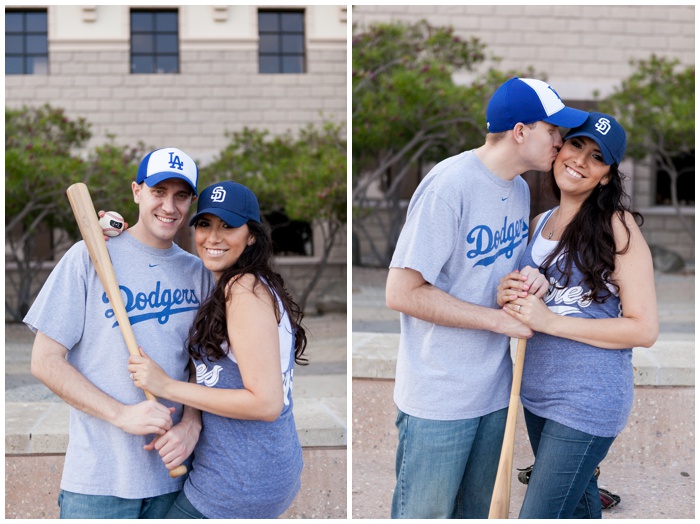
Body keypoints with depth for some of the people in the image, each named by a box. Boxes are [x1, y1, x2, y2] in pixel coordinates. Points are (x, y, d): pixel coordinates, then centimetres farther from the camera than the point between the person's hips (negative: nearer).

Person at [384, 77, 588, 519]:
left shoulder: (521, 190, 7)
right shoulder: (449, 184, -19)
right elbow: (402, 292, -21)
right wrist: (500, 320, -19)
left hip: (495, 391, 8)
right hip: (438, 400, -8)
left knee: (478, 510, 20)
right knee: (424, 513, 6)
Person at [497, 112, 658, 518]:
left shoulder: (618, 227, -14)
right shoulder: (539, 224, 6)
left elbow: (645, 329, -16)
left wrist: (549, 320, -21)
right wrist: (509, 298, -7)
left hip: (588, 401, -7)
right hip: (537, 392, 7)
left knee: (540, 515, -5)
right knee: (576, 499, 24)